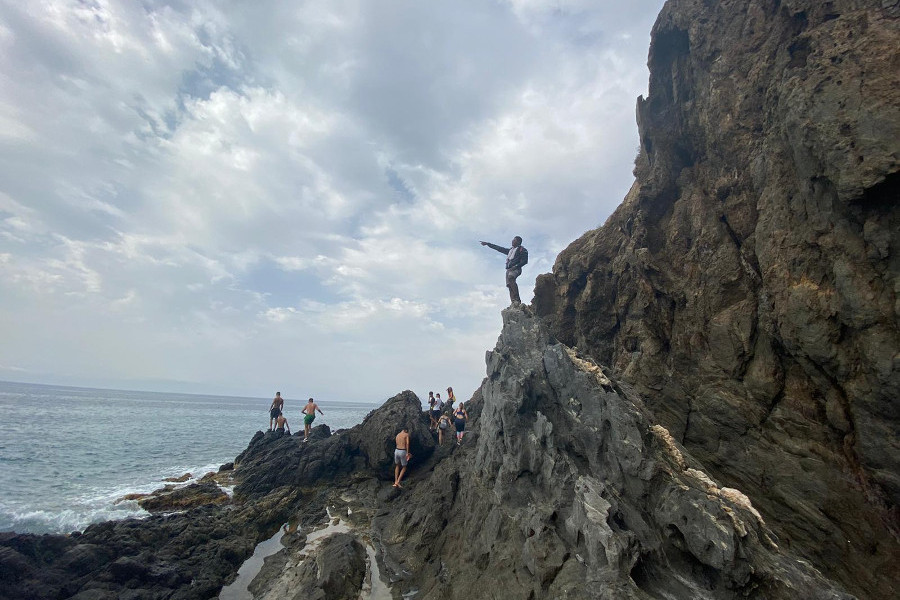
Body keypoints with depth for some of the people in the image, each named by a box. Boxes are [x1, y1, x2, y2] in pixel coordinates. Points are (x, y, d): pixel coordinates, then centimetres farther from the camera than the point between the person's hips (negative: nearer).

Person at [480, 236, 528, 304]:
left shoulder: (522, 250, 7)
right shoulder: (511, 250, 28)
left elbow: (525, 261, -2)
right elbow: (499, 248, 33)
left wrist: (516, 266, -16)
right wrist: (488, 244, 36)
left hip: (515, 269, -8)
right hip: (508, 269, 8)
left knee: (510, 278, -34)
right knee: (509, 285, -8)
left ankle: (517, 300, -38)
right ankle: (513, 302, -14)